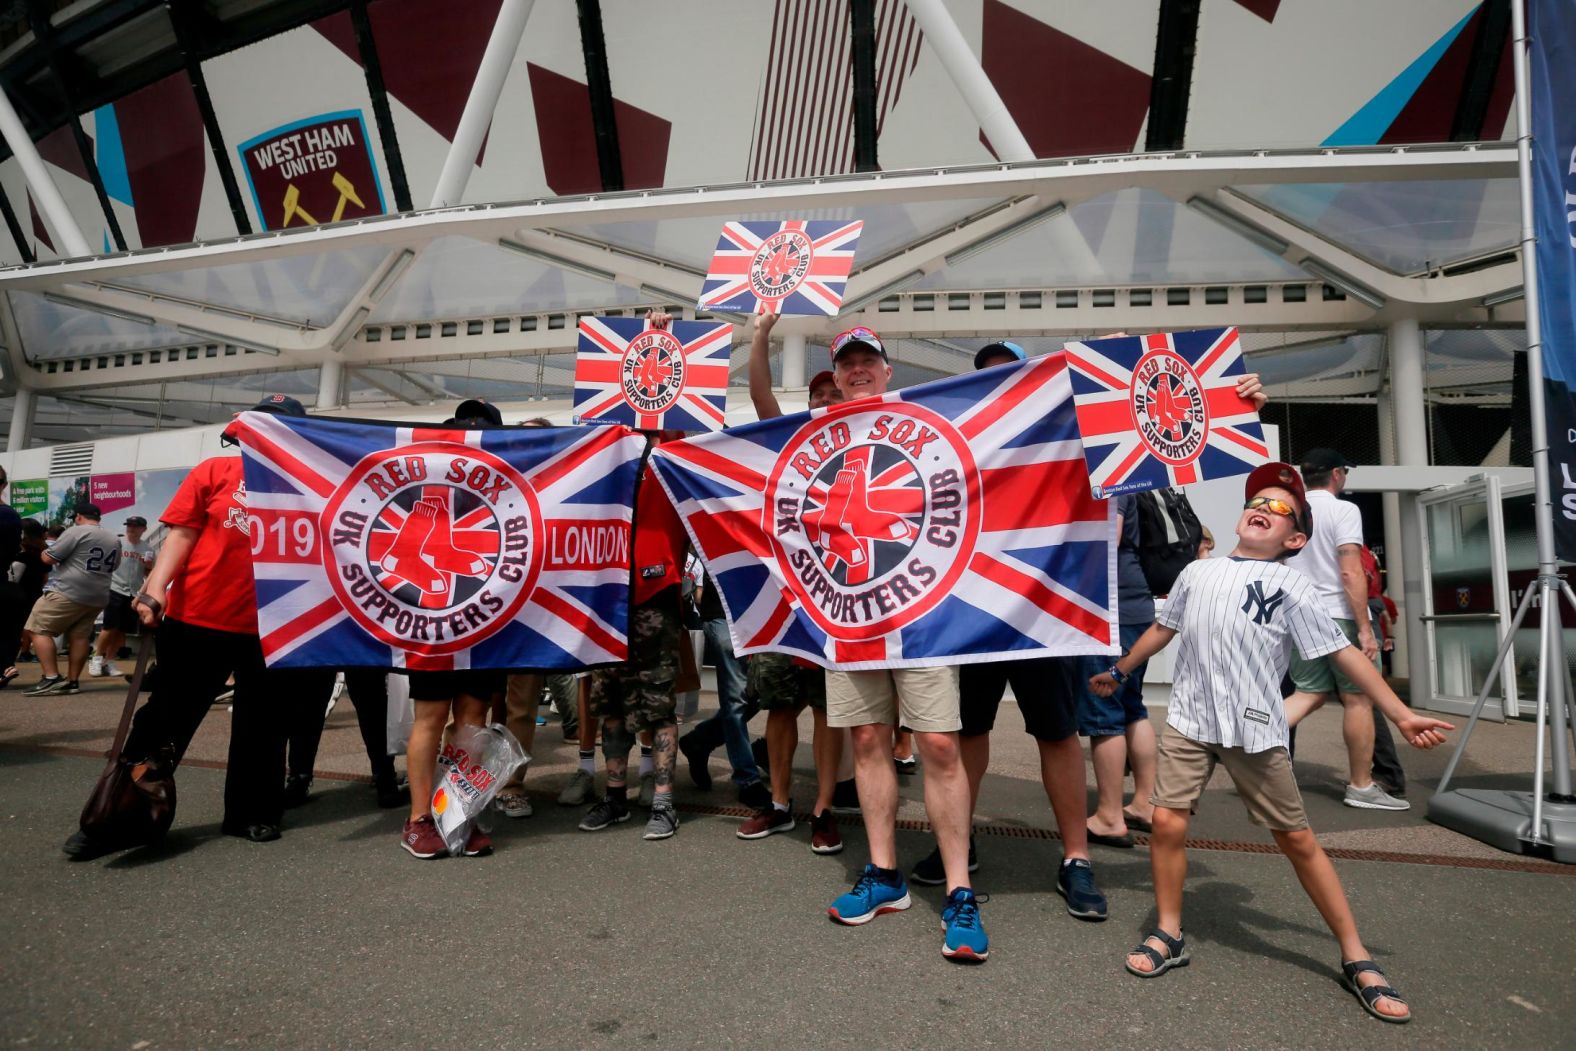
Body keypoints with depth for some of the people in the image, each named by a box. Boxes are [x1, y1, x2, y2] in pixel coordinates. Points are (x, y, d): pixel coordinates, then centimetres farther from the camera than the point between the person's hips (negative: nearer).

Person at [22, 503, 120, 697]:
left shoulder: (77, 532, -9)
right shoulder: (114, 539, 14)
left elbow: (48, 558, -8)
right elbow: (113, 566, 27)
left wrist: (45, 551, 13)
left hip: (68, 592, -7)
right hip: (98, 597, 8)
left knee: (39, 630, -1)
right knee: (79, 636, 9)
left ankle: (52, 679, -10)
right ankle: (72, 681, 7)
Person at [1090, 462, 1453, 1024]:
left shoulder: (1291, 586, -1)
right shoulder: (1197, 573, 10)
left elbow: (1344, 653, -3)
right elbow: (1162, 628, 22)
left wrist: (1402, 715, -8)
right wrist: (1118, 672, 29)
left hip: (1254, 730, -2)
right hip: (1188, 720, 3)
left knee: (1297, 839, 5)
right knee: (1167, 822, -5)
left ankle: (1356, 959, 22)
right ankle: (1168, 936, 15)